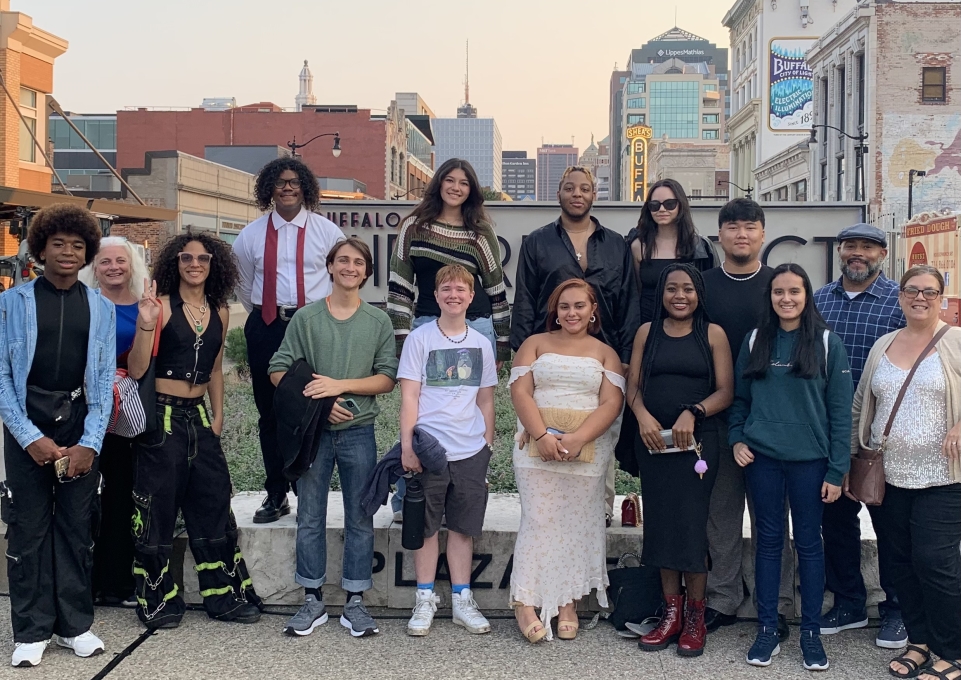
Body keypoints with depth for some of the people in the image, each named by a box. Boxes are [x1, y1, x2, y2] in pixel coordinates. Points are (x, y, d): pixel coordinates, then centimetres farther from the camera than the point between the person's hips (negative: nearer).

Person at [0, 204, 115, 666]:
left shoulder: (101, 308, 7)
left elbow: (105, 379, 5)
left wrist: (90, 442, -5)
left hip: (80, 425, 2)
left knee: (77, 527, 6)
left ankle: (74, 624, 17)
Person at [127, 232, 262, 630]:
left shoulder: (219, 312, 8)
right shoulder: (160, 305, -8)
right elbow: (136, 370, -14)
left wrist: (217, 416, 11)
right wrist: (146, 325, -27)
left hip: (198, 416, 5)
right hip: (161, 416, -5)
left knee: (213, 505, 8)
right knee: (157, 510, 2)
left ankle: (225, 596, 18)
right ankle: (158, 601, 15)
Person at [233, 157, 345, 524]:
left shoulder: (327, 231, 3)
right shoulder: (251, 235, 9)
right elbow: (243, 281, 22)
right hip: (266, 327, 3)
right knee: (269, 414, 7)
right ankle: (276, 496, 18)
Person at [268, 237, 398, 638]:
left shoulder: (379, 322, 4)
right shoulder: (306, 317, 3)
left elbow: (387, 378, -1)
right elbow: (279, 370, -1)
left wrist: (340, 385, -14)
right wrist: (317, 402, -13)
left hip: (359, 431, 0)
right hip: (313, 429, 0)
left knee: (360, 519, 5)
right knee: (310, 518, 5)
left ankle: (354, 603, 15)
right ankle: (312, 601, 17)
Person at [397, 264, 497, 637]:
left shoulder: (481, 344, 9)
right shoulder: (419, 339, -1)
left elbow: (485, 400, 14)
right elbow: (409, 396, -4)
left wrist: (488, 448, 12)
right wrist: (407, 445, -12)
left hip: (471, 451, 3)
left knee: (464, 525, 8)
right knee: (427, 525, 5)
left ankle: (462, 600, 17)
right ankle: (425, 600, 15)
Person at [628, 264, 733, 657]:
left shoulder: (712, 334, 2)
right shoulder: (647, 332, 9)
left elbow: (725, 391, -2)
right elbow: (633, 385, 7)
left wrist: (693, 413, -18)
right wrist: (643, 416, -12)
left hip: (698, 440, -3)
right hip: (654, 440, 3)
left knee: (691, 522, -3)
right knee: (660, 521, 5)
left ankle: (695, 617, 9)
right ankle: (671, 613, 15)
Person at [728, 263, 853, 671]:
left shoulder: (827, 343, -3)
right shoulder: (755, 341, 5)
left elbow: (840, 410, -4)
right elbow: (739, 397, 12)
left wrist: (836, 470, -7)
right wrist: (736, 439, -3)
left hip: (809, 460, -2)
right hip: (761, 458, 2)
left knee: (808, 543, 7)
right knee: (768, 541, 8)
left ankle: (811, 633, 17)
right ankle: (767, 630, 16)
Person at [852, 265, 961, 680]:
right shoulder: (883, 345, 10)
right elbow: (860, 406, 15)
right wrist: (851, 456, 13)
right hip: (888, 475, 5)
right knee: (901, 562, 11)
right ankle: (919, 642, 26)